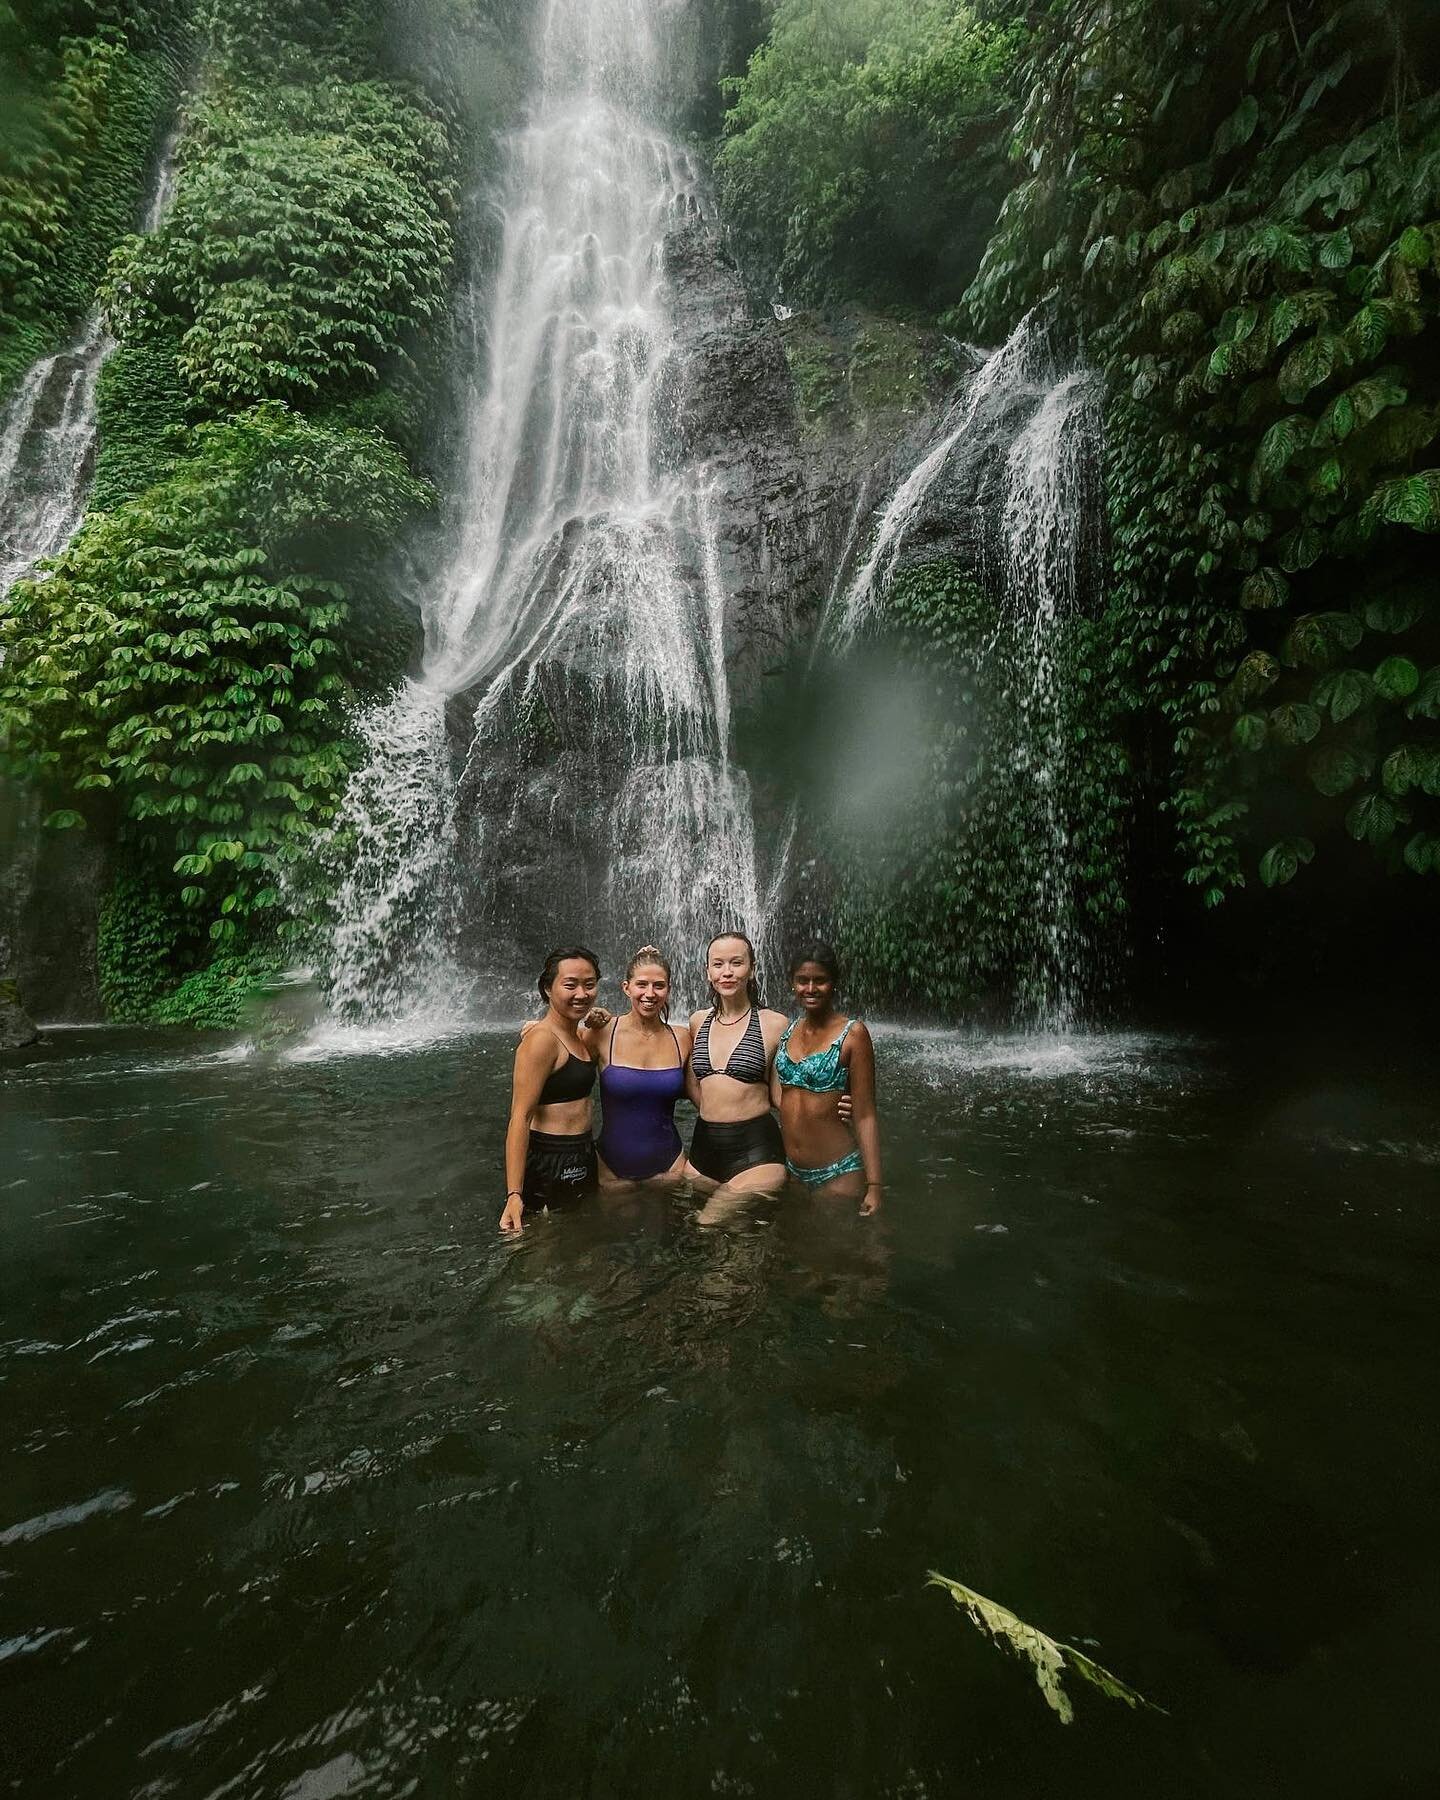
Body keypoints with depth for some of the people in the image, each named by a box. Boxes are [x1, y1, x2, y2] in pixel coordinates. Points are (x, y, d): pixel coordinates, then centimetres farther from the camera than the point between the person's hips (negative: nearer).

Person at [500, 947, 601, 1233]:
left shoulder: (581, 1038, 9)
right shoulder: (541, 1039, -18)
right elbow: (520, 1118, -22)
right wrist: (514, 1195, -28)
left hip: (582, 1162, 9)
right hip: (549, 1165, -9)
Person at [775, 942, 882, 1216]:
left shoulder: (852, 1033, -13)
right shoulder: (786, 1032, 2)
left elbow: (865, 1116, -14)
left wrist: (874, 1186, -16)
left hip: (838, 1173, -5)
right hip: (791, 1172, 5)